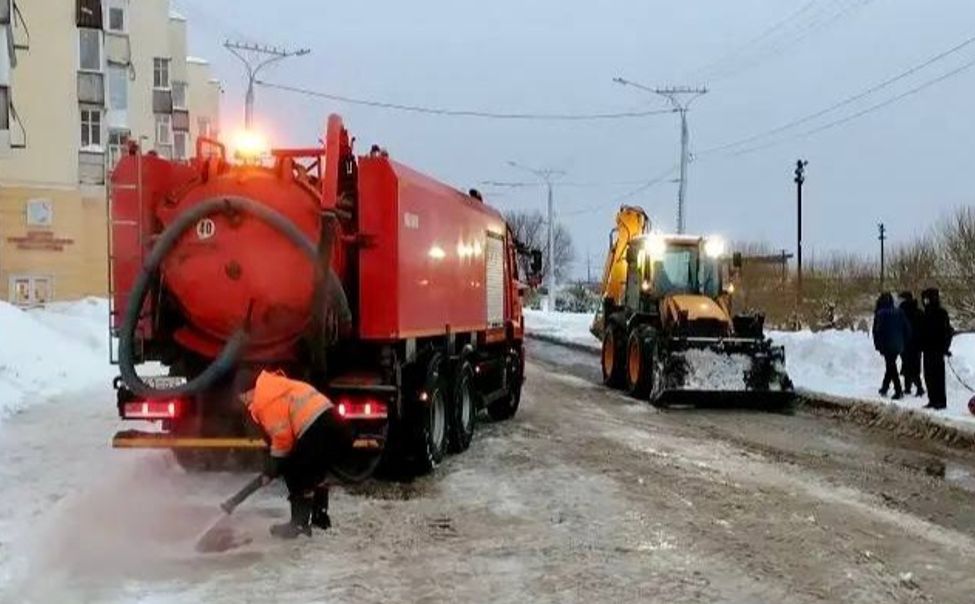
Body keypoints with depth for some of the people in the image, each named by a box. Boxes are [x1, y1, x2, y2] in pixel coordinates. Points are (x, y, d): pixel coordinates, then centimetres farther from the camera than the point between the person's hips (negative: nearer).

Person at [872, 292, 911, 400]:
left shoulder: (880, 313, -10)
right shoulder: (899, 312, 6)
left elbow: (877, 330, -13)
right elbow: (907, 329, 7)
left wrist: (877, 344, -3)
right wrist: (904, 341, 15)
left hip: (887, 345, -6)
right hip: (898, 345, 6)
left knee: (891, 367, -3)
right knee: (891, 366, 19)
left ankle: (898, 391, -10)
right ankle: (884, 388, 29)